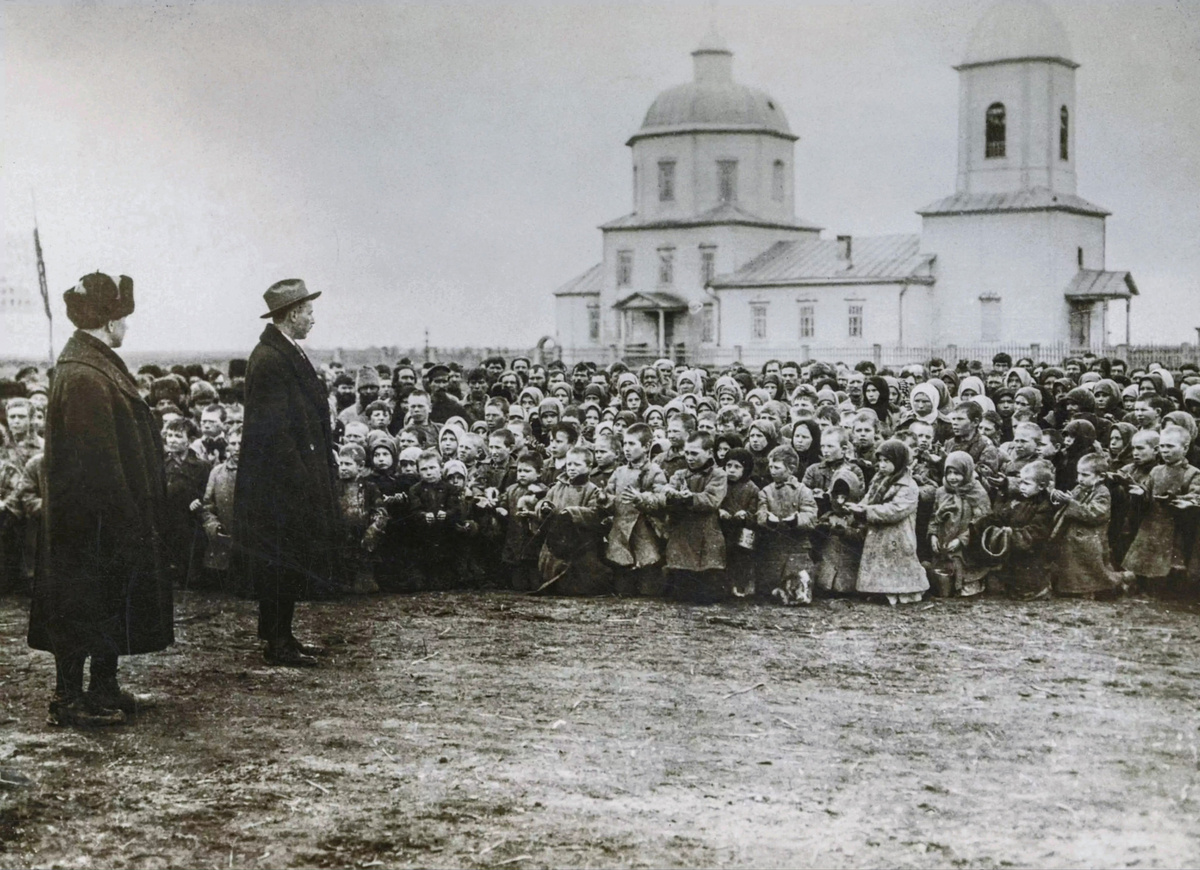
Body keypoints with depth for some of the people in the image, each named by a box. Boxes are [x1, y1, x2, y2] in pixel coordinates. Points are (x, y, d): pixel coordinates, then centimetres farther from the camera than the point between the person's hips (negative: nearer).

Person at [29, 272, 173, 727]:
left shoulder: (99, 365, 11)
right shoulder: (85, 377, -22)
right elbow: (97, 462, -24)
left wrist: (133, 516, 18)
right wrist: (125, 521, -21)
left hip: (106, 518, 10)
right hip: (90, 521, -10)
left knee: (109, 603, 17)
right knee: (81, 607, 0)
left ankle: (104, 690, 27)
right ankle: (70, 700, 9)